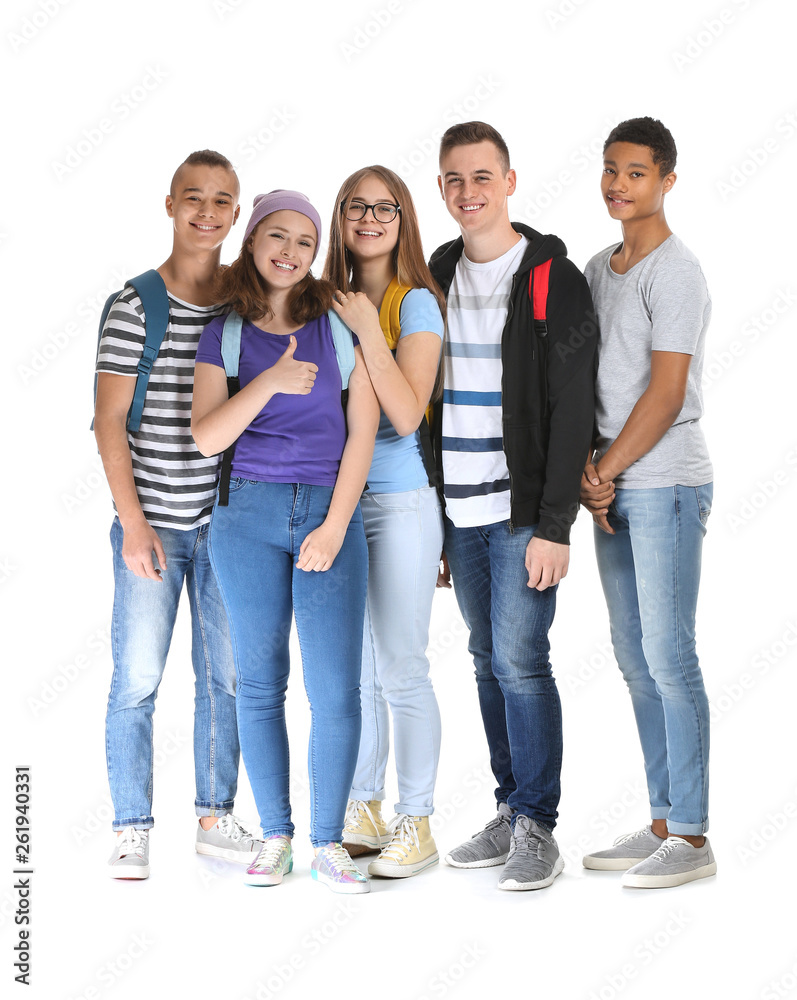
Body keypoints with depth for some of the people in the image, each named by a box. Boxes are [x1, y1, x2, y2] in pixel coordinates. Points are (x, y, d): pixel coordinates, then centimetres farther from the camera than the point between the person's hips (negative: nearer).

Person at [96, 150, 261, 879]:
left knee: (227, 676, 9)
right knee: (137, 680, 1)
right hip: (153, 523, -3)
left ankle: (215, 819, 23)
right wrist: (133, 522, -10)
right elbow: (109, 420, -5)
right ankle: (132, 834, 12)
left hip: (228, 521, 3)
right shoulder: (135, 306, -5)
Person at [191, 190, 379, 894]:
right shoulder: (224, 334, 6)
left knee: (337, 688, -5)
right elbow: (207, 436, -5)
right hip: (248, 514, 1)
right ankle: (275, 835, 17)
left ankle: (328, 841, 8)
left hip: (331, 512, -1)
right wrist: (270, 381, -19)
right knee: (260, 681, 5)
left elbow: (362, 432, 1)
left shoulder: (340, 322, 3)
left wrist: (335, 526, -5)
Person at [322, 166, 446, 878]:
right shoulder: (330, 302, 9)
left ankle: (416, 824, 11)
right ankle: (363, 810, 26)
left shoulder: (416, 303, -6)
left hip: (401, 502, -5)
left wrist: (367, 329, -18)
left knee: (402, 672, -1)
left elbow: (406, 414, -17)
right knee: (352, 669, 13)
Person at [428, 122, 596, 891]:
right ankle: (511, 811, 21)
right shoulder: (438, 275, 12)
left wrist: (554, 525, -17)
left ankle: (537, 828, 5)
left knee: (518, 662, -7)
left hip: (524, 512, -6)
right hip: (460, 510, 6)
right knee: (488, 661, 11)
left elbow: (571, 412, -11)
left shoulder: (553, 279, -7)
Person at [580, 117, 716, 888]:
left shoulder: (674, 272, -9)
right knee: (634, 657, 11)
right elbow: (586, 380, 13)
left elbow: (665, 393, -15)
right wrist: (587, 467, 1)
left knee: (669, 657, -6)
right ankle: (663, 822, 21)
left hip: (666, 485, -8)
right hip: (612, 487, 8)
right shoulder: (598, 269, 16)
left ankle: (691, 838, 2)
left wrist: (608, 471, -10)